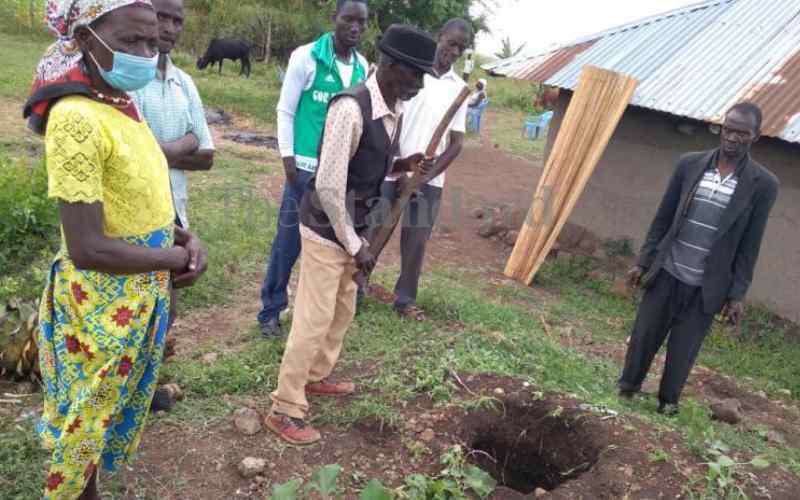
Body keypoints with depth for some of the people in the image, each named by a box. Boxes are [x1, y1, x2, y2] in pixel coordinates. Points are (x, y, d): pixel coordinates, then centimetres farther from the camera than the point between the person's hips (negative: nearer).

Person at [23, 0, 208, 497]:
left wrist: (185, 237, -4)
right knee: (85, 420, 12)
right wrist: (174, 259, -15)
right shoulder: (76, 118, -24)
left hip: (142, 297, 8)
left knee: (108, 412, 25)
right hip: (104, 306, -8)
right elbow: (88, 249, -28)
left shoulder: (123, 106, 3)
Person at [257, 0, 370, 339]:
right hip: (307, 165, -4)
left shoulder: (362, 67, 7)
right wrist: (287, 157, -9)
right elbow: (285, 110, -4)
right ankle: (271, 310, 14)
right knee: (289, 240, 1)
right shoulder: (306, 57, -6)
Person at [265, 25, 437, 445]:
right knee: (313, 320, -1)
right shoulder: (351, 109, -26)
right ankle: (284, 410, 14)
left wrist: (405, 165, -4)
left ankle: (317, 376, 44)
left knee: (342, 312, 22)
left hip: (353, 227, 9)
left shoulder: (395, 111, 2)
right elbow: (328, 185, -25)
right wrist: (354, 244, -19)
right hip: (327, 229, -9)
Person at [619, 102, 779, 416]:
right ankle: (628, 384, 31)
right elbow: (663, 217, 5)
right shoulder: (689, 164, -1)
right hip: (667, 272, 2)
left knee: (683, 349, 9)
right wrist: (643, 261, 4)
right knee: (644, 334, 9)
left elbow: (749, 245, -3)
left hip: (706, 286, -1)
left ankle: (668, 399, 32)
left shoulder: (763, 184, -6)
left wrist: (737, 294, -3)